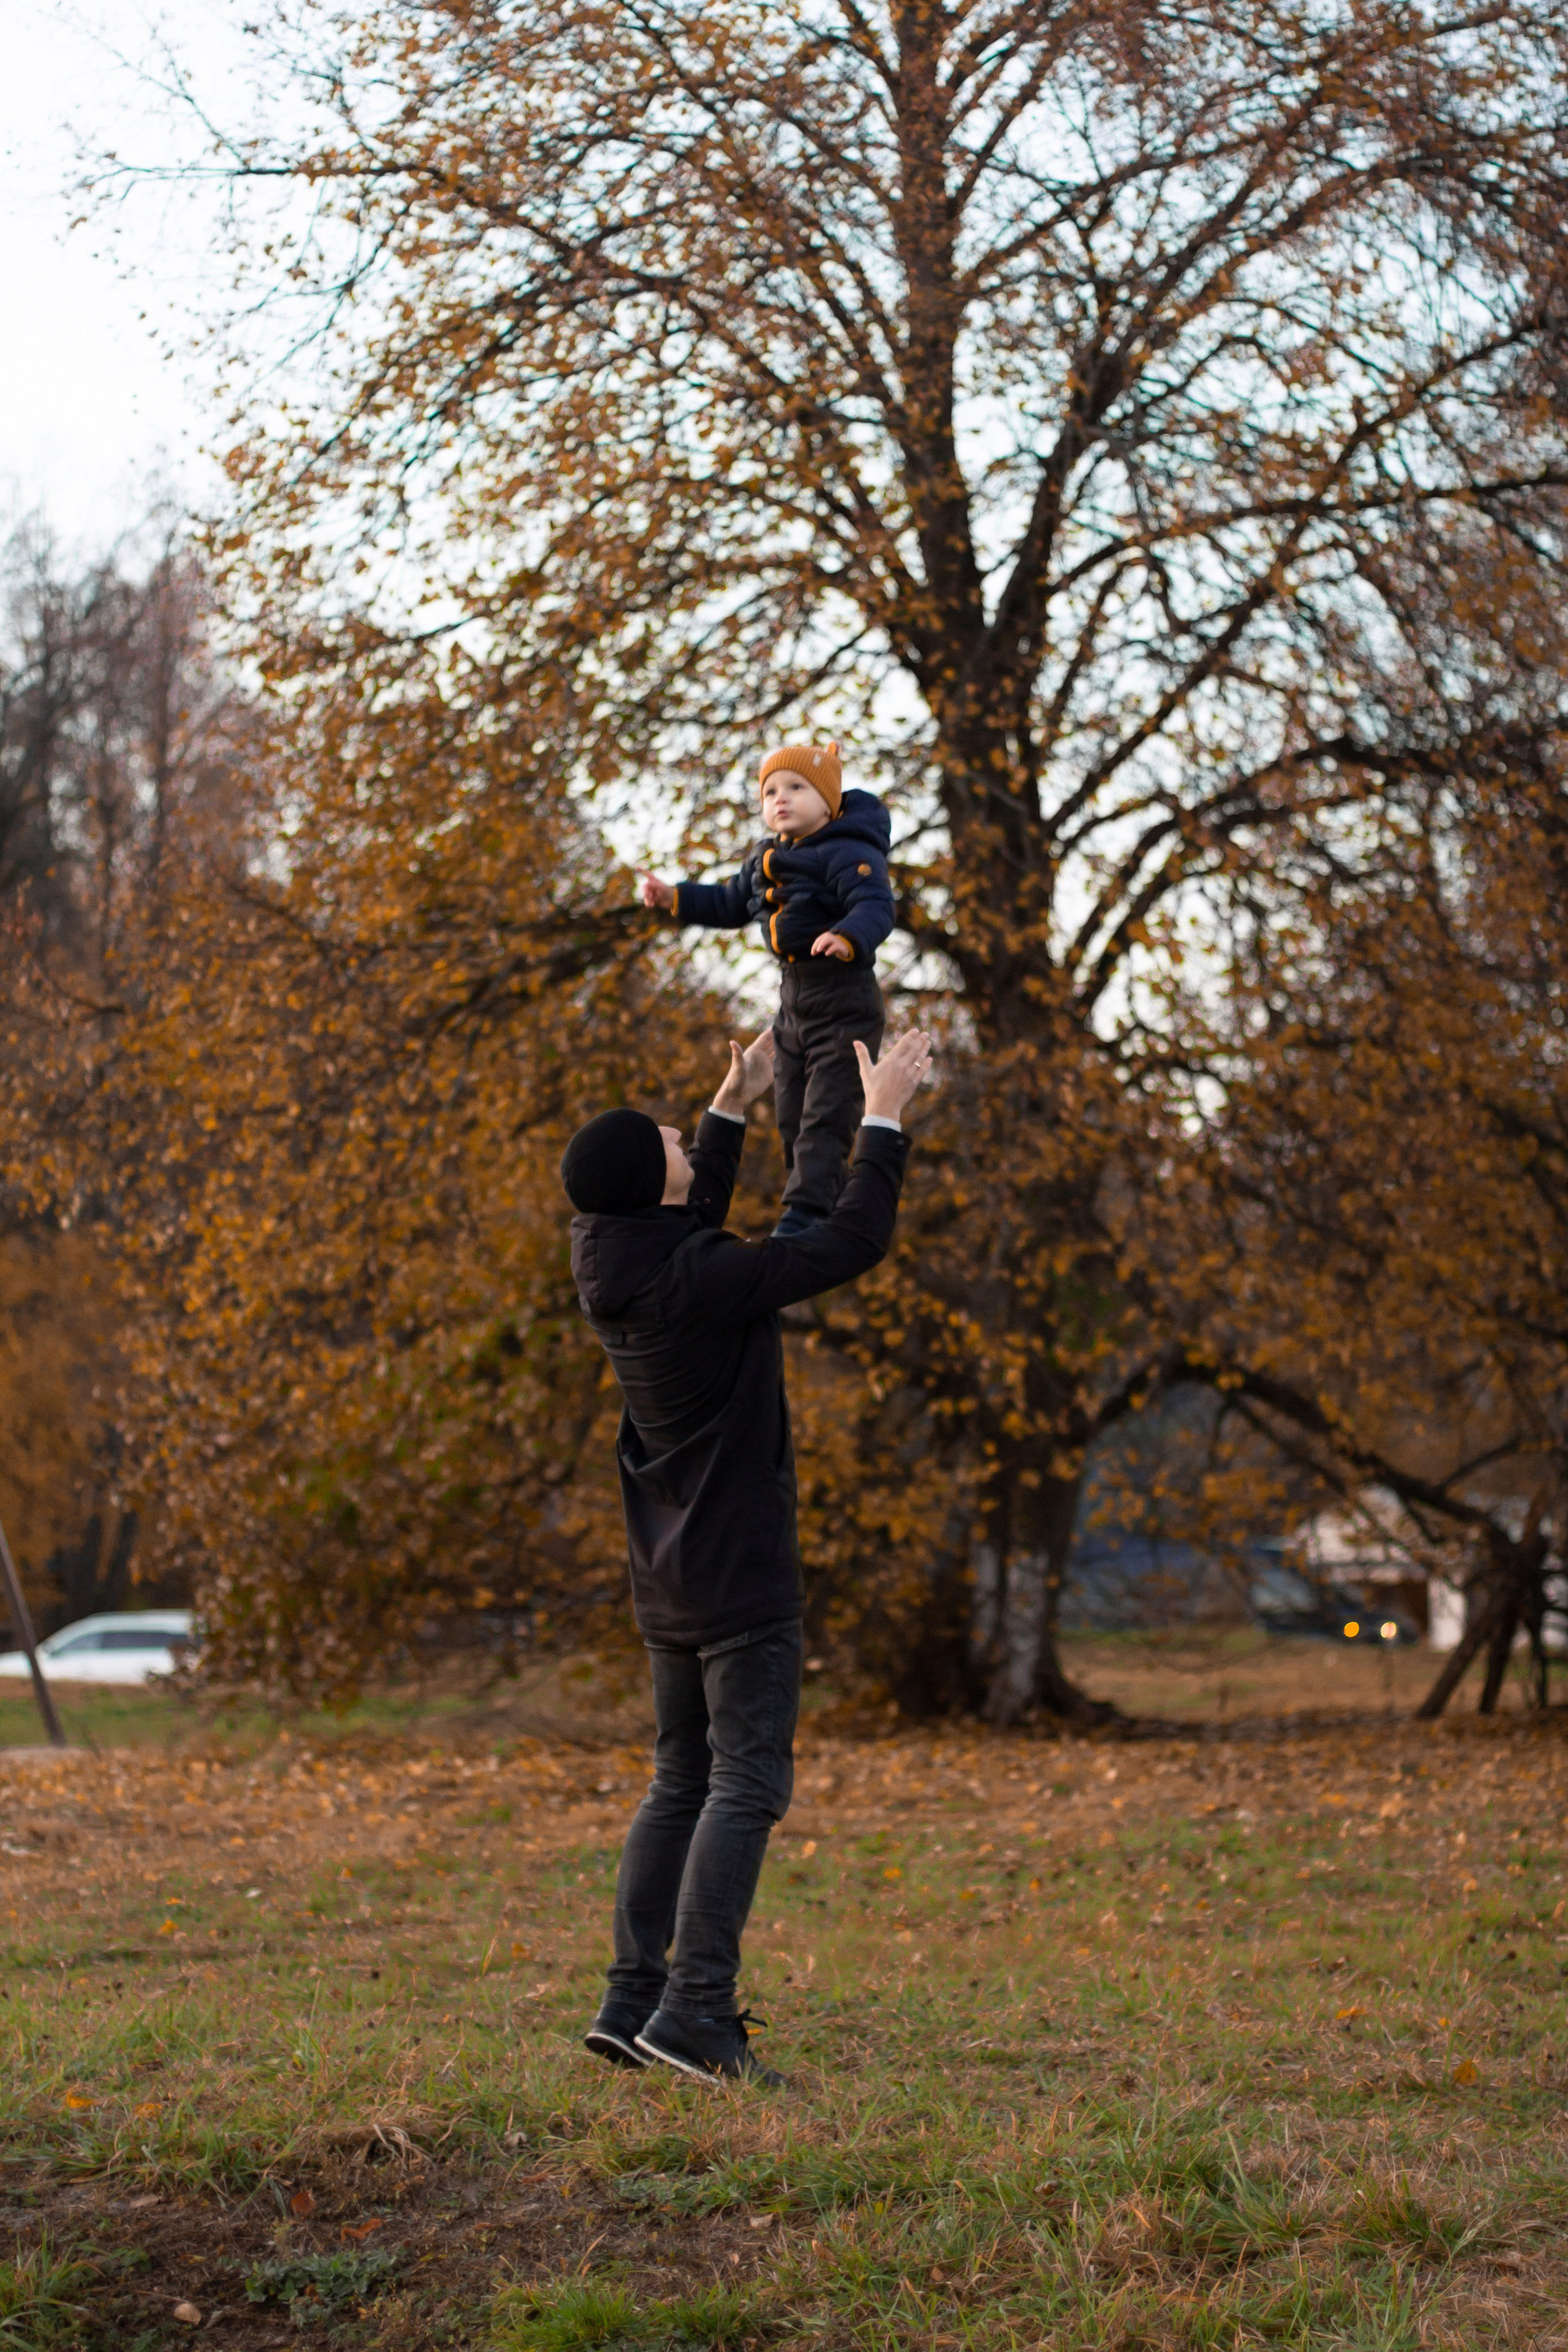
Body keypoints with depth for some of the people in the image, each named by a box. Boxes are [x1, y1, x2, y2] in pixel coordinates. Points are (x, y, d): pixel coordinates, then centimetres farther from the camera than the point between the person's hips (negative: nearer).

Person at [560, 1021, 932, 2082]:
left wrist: (733, 1106, 31)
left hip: (670, 1585, 9)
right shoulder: (703, 1283, -21)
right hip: (741, 1581, -9)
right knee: (746, 1785, -8)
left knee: (681, 1785, 14)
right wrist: (883, 1119, -3)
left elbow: (687, 1229, 28)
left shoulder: (616, 1269, 4)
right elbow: (852, 1242, -15)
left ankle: (634, 2000, 13)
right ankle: (694, 2010, -14)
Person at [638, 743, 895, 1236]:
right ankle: (831, 1214, 23)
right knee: (792, 1117, 13)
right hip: (792, 1001, 9)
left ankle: (807, 1210, -16)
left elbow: (875, 906, -33)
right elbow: (730, 903, 26)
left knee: (825, 1113, -13)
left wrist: (848, 937, -53)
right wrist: (674, 897, 16)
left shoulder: (848, 854, -18)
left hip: (844, 1004, -9)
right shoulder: (766, 860, 11)